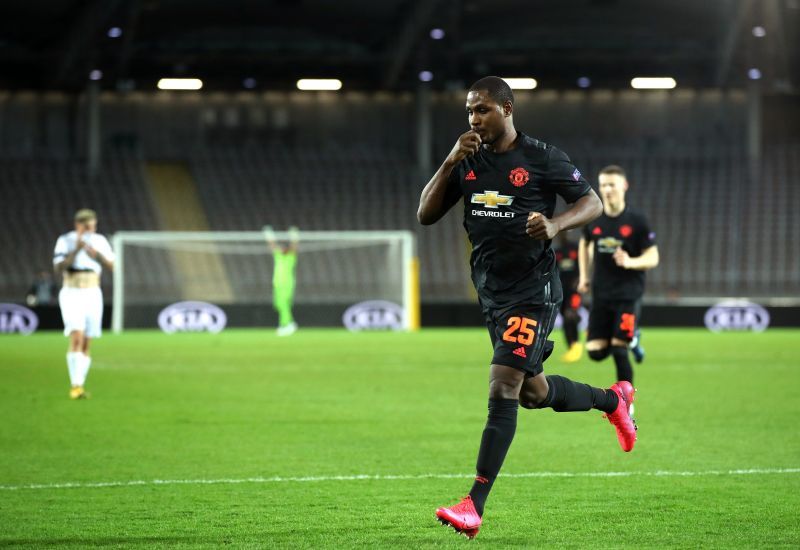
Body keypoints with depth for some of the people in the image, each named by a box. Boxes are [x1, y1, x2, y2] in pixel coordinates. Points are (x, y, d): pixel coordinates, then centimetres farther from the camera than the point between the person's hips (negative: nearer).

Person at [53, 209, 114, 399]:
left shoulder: (99, 241, 6)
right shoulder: (65, 241, -7)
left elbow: (111, 266, 1)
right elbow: (59, 268, -17)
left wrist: (97, 254, -18)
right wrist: (76, 250, -27)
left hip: (92, 295, 4)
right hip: (71, 295, -4)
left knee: (85, 345, 5)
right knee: (77, 338, -20)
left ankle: (78, 387, 13)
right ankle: (76, 386, -23)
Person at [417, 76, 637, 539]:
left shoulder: (541, 157, -8)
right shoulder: (467, 162, 7)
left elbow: (593, 203, -4)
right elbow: (426, 215, 3)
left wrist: (555, 225, -24)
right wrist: (450, 163, -9)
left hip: (533, 290, -7)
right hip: (493, 291, 7)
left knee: (503, 388, -16)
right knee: (533, 393, 17)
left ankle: (475, 507, -19)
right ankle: (614, 399, 46)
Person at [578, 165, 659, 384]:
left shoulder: (637, 221, -8)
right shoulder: (593, 219, 2)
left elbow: (653, 258, -7)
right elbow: (584, 243, 23)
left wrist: (630, 262, -26)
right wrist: (584, 275, 17)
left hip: (628, 294, -4)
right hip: (601, 294, 4)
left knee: (619, 351, -11)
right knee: (595, 351, -1)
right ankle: (632, 339, 30)